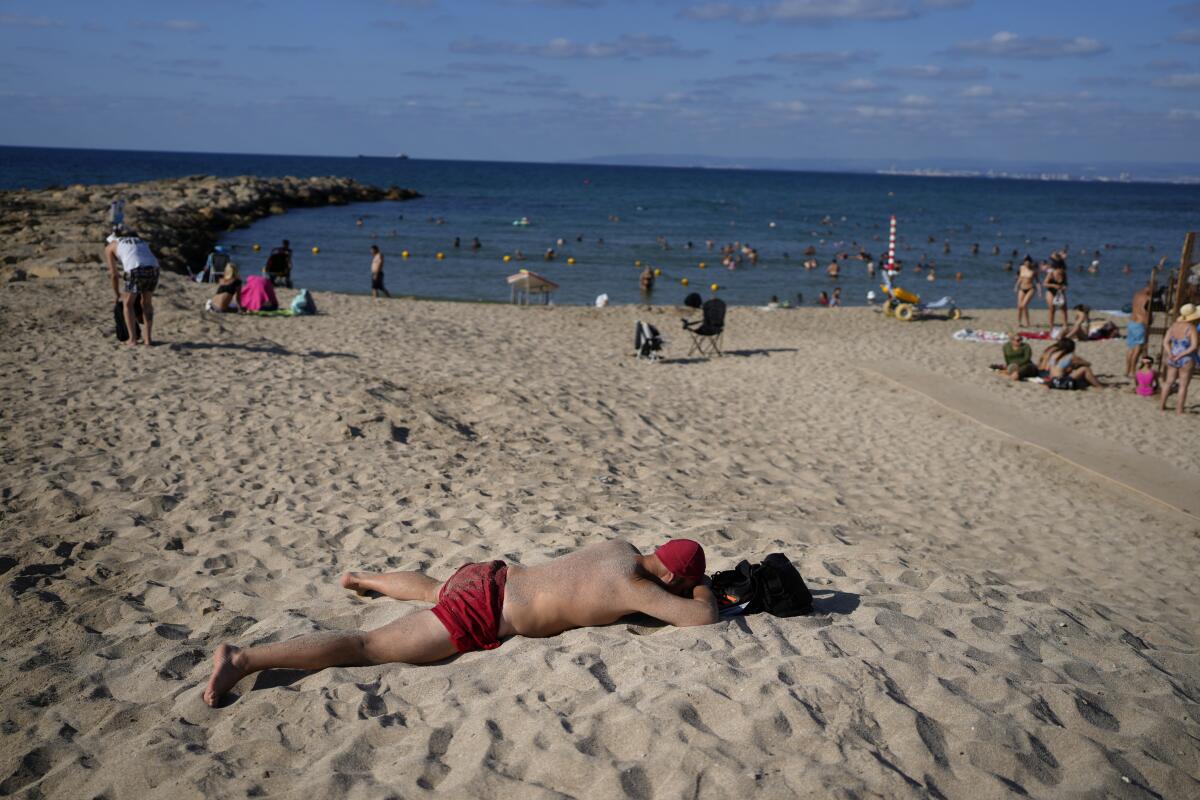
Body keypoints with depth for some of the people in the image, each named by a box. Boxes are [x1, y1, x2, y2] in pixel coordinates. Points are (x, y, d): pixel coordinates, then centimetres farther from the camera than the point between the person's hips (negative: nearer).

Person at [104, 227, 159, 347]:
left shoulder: (110, 247, 25)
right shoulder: (140, 240, 38)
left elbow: (114, 275, 25)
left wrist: (118, 295, 36)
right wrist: (123, 273, 53)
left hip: (136, 271, -4)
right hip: (153, 268, 4)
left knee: (128, 304, 18)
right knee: (147, 303, 24)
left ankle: (132, 339, 15)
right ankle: (148, 338, 22)